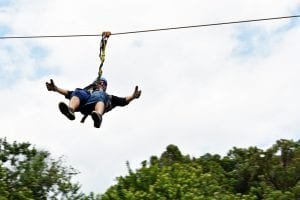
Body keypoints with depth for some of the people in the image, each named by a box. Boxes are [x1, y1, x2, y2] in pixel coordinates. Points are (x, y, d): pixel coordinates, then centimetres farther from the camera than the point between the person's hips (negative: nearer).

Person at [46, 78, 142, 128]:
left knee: (99, 96, -34)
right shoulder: (88, 91, 46)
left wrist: (133, 96, 10)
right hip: (84, 103, 2)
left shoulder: (109, 97, 44)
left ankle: (98, 116, -67)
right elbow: (69, 93, 35)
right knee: (77, 92, -27)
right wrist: (55, 88, 24)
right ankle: (70, 110, -59)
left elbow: (123, 101, 28)